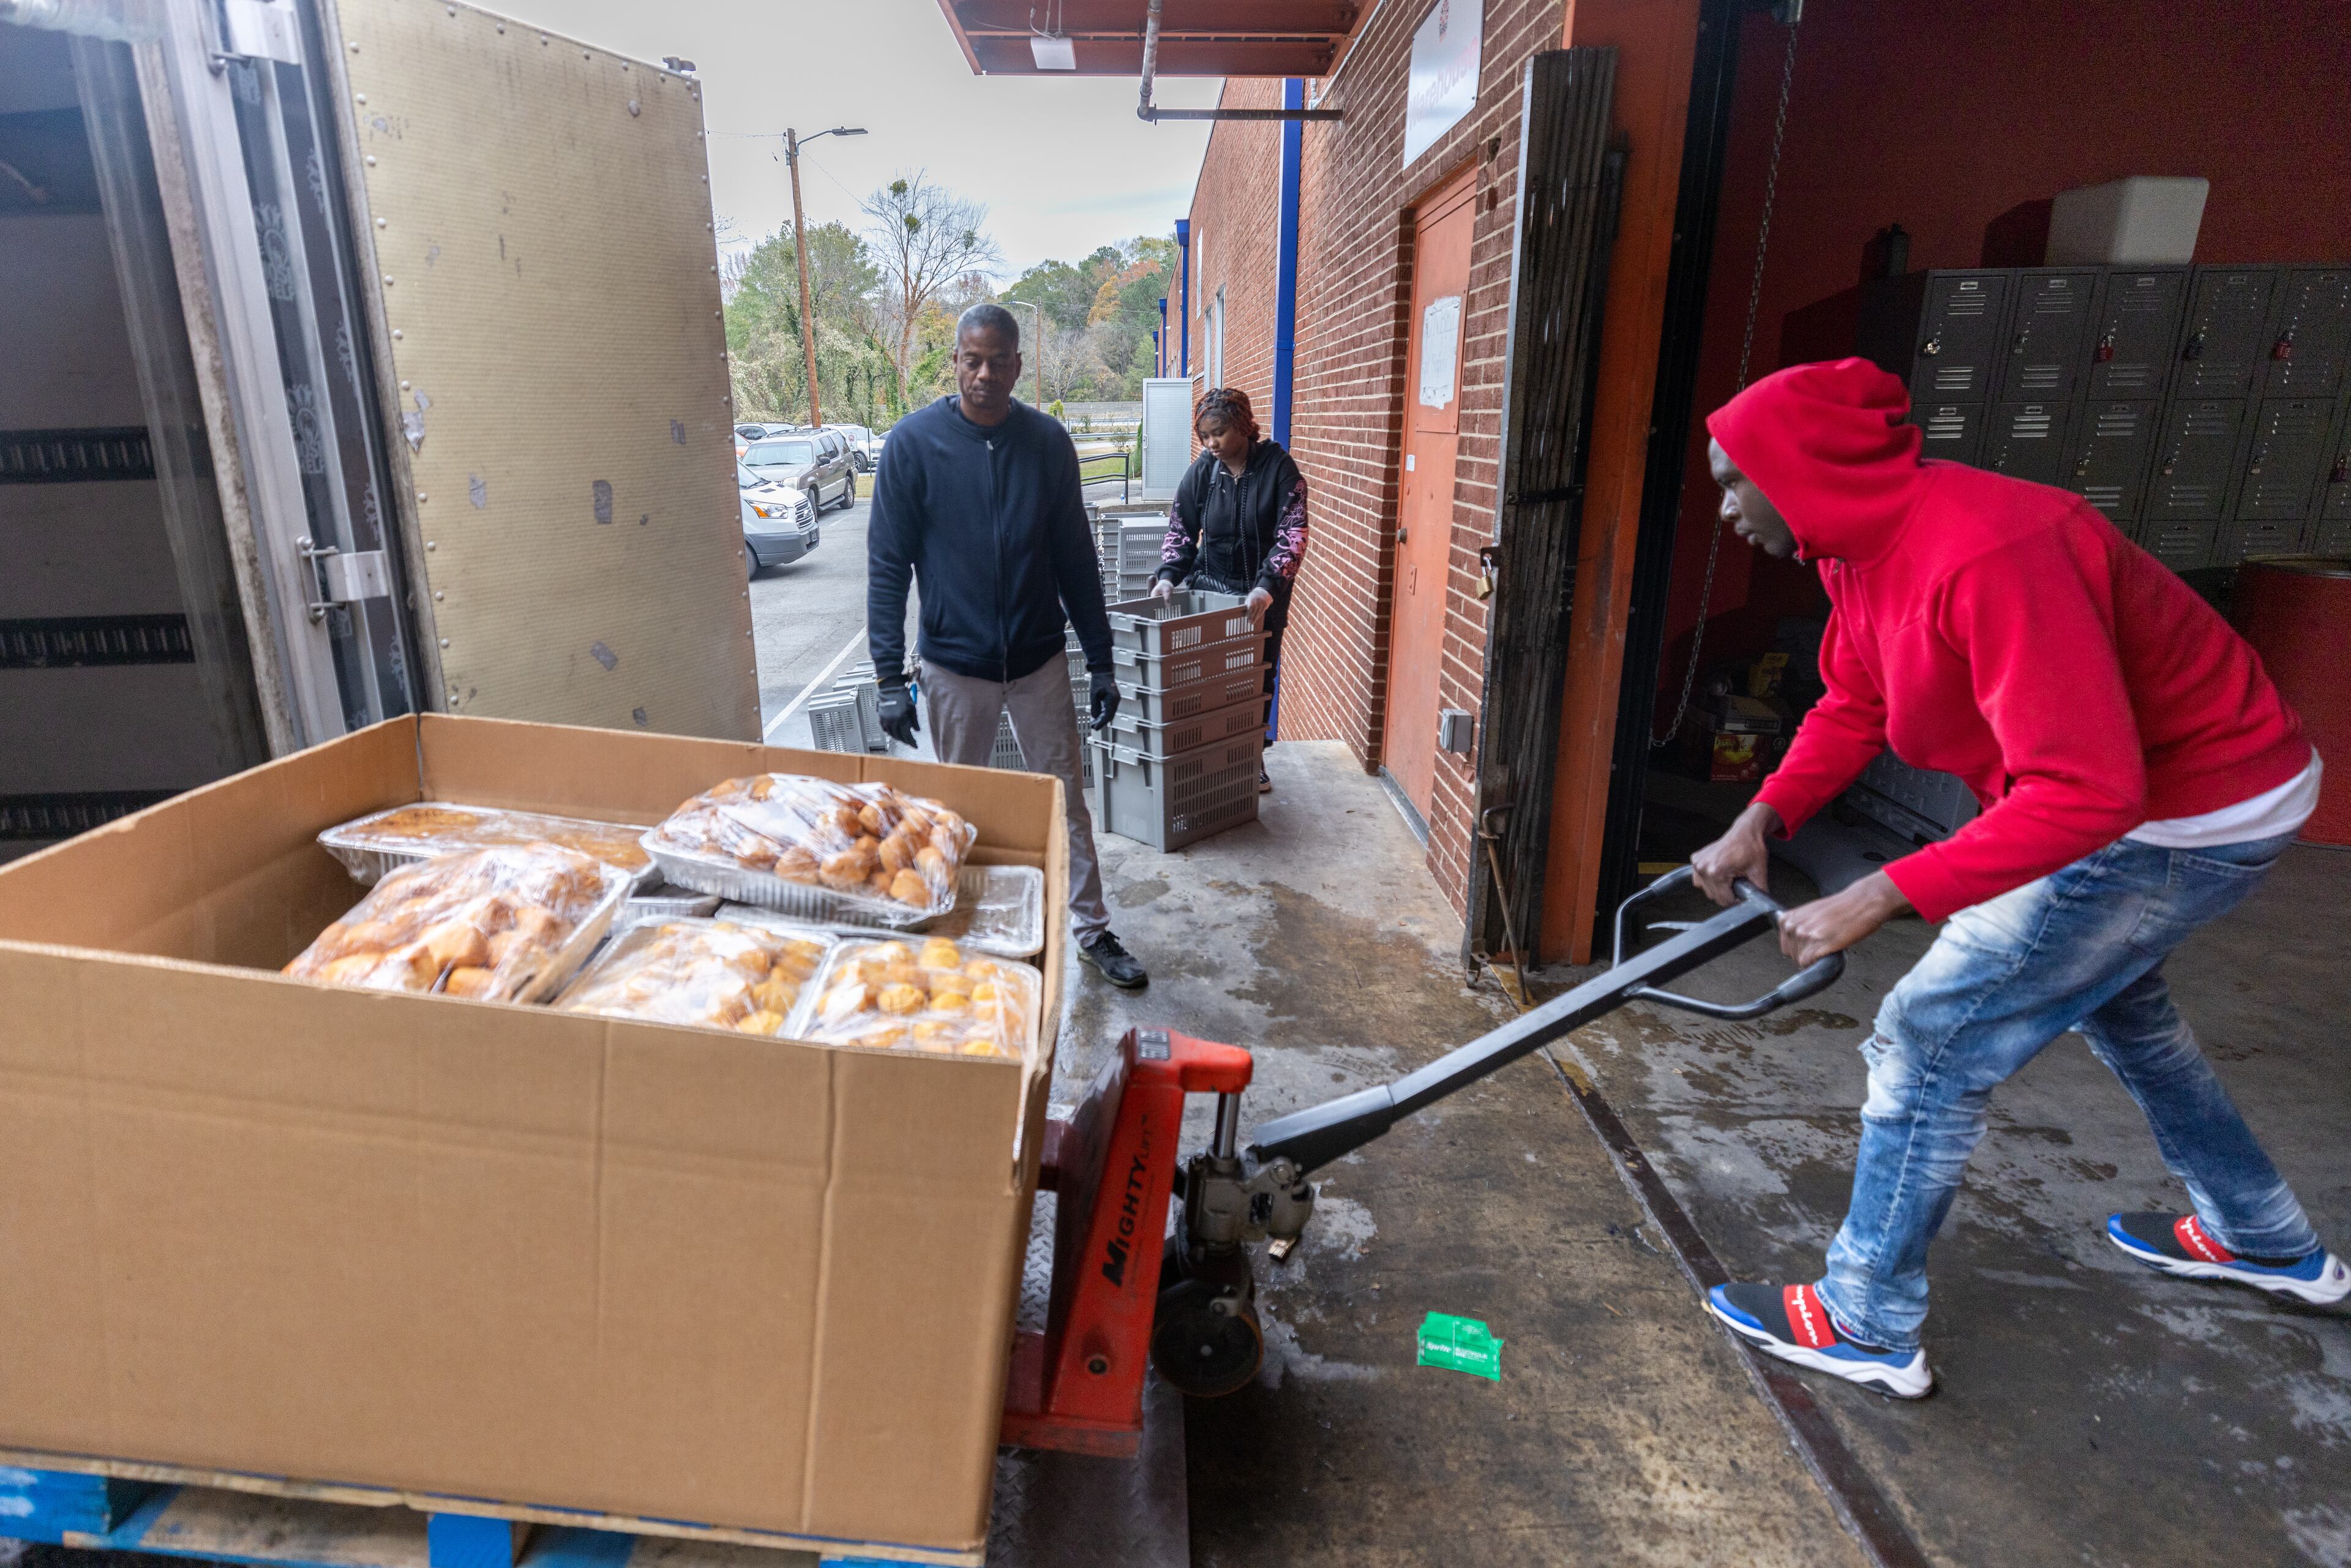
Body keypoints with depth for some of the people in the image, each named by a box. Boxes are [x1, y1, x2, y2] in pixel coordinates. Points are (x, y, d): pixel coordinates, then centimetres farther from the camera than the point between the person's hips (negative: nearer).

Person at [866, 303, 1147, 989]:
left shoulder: (1048, 441, -2)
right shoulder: (914, 442, -8)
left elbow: (1076, 557, 4)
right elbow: (887, 565, -7)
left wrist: (1100, 661, 3)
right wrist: (890, 676, -11)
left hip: (1040, 661, 2)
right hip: (955, 666, -1)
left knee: (1067, 800, 9)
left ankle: (1092, 931, 24)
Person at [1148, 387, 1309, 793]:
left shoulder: (1277, 466, -10)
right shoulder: (1201, 471, -2)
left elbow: (1293, 533, -16)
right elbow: (1180, 530, 4)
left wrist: (1268, 586, -29)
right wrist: (1168, 575, -13)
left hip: (1264, 594, -1)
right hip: (1210, 587, 1)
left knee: (1259, 676, 9)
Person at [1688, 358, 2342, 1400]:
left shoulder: (1987, 555, -36)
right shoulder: (1863, 543, -5)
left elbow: (2085, 792, -38)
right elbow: (1851, 704, 3)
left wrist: (1879, 899, -40)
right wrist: (1763, 819, -12)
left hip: (2191, 819, -10)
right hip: (2149, 782, 10)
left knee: (1929, 1040, -7)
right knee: (2109, 999, 32)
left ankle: (1866, 1325, 11)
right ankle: (2265, 1240, 55)